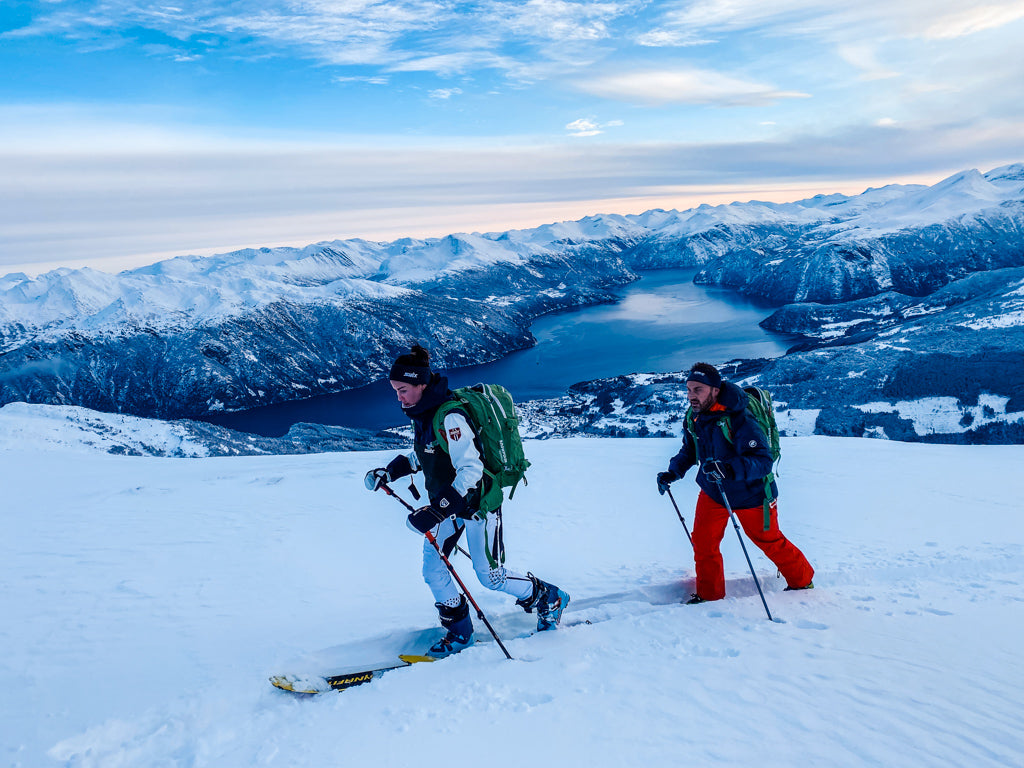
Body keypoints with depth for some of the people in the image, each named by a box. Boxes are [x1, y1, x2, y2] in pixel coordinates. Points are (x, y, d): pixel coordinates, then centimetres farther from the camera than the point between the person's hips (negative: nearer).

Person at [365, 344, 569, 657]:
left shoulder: (450, 418, -28)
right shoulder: (422, 415, 0)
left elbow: (471, 470, -31)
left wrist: (436, 512, -35)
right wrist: (389, 471, 6)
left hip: (477, 502, -8)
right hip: (447, 503, 8)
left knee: (490, 576, 3)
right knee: (432, 570, 6)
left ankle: (549, 599, 26)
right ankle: (459, 631, 24)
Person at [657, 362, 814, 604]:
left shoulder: (738, 420, -32)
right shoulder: (694, 418, -9)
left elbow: (764, 461, -37)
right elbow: (689, 452, 10)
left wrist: (729, 469, -51)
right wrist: (672, 473, -5)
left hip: (750, 494, -5)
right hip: (712, 492, 5)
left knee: (769, 541, 14)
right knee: (703, 542, -1)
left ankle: (802, 580, 41)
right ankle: (709, 593, 20)